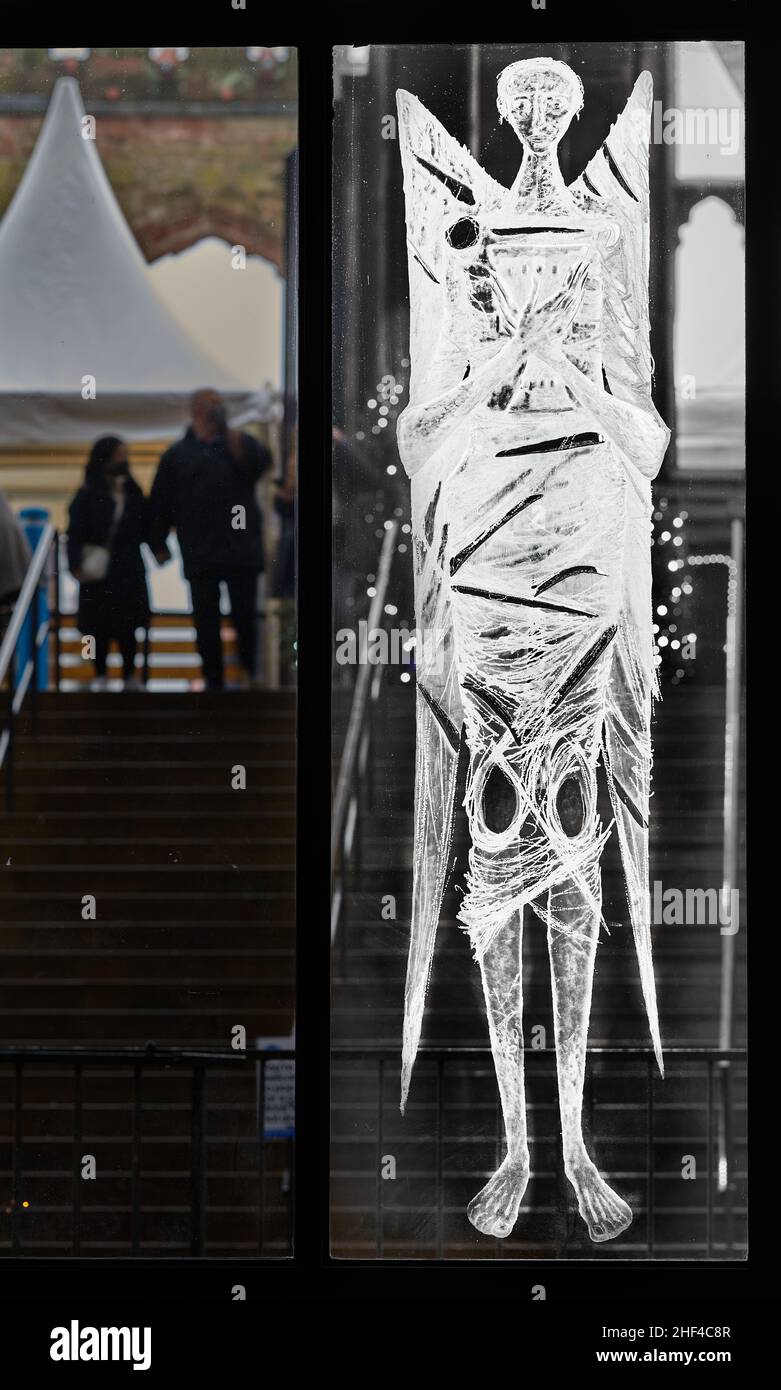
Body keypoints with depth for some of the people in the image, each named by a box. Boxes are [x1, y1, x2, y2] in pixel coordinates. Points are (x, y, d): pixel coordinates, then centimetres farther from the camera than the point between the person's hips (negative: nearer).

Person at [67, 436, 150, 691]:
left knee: (128, 626, 8)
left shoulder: (133, 493, 5)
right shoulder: (87, 496, -6)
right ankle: (100, 676, 14)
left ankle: (130, 675, 19)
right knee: (100, 626, 3)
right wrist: (77, 565, -21)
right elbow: (75, 534, -10)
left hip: (129, 572, 3)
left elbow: (144, 529, 9)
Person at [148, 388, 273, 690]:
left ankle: (250, 673, 6)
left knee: (245, 616, -3)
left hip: (241, 551, -1)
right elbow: (159, 502, 8)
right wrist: (158, 544, 4)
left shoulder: (239, 445, 9)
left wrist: (231, 433, -16)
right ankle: (213, 679, 10)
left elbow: (262, 461, -14)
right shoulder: (178, 455, 8)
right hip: (199, 556, 1)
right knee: (206, 621, 4)